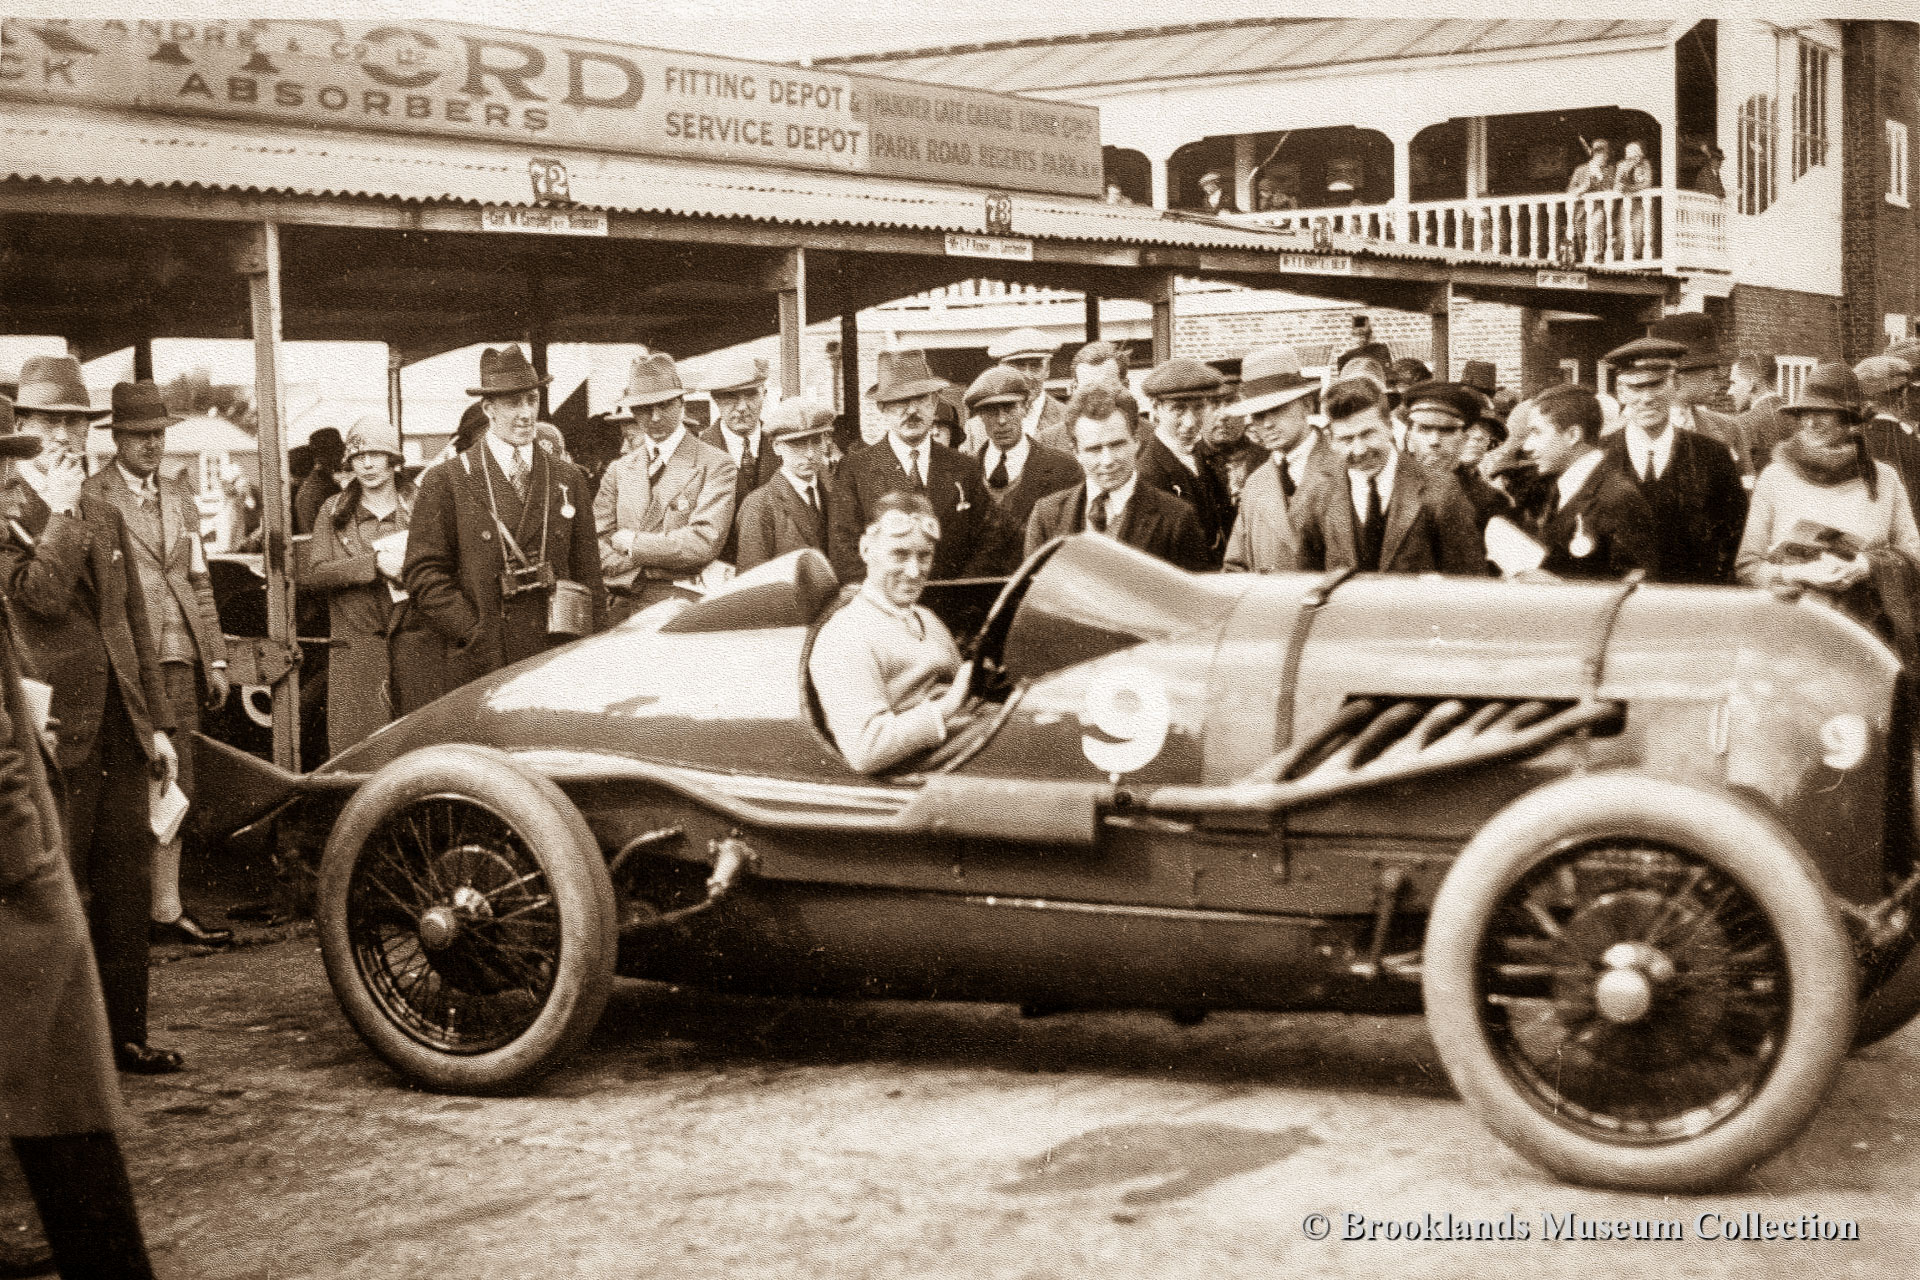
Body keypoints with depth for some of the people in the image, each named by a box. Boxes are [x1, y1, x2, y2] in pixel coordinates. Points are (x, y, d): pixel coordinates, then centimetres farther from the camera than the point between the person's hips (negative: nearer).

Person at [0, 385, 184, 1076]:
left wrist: (158, 724, 15)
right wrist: (62, 512, -14)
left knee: (127, 883, 8)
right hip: (55, 728, -6)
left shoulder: (106, 516, 17)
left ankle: (124, 1032, 16)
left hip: (120, 726, 6)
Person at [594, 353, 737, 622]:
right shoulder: (619, 471, 15)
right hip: (625, 611, 4)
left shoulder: (714, 464, 0)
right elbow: (599, 549, 7)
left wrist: (633, 544, -3)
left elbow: (705, 544, -10)